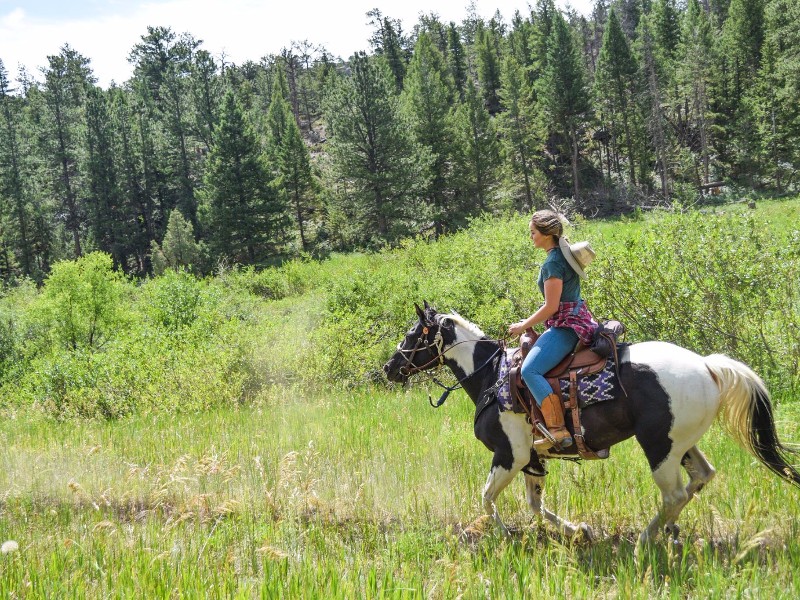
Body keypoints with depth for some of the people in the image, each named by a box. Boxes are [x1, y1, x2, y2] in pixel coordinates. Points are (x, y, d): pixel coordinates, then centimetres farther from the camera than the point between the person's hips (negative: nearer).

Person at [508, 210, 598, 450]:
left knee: (530, 370, -23)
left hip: (566, 326, -11)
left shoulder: (553, 262, -16)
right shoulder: (564, 253, 15)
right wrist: (531, 323, 24)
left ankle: (558, 429, -30)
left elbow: (551, 307, -19)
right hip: (577, 319, 11)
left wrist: (524, 326, -7)